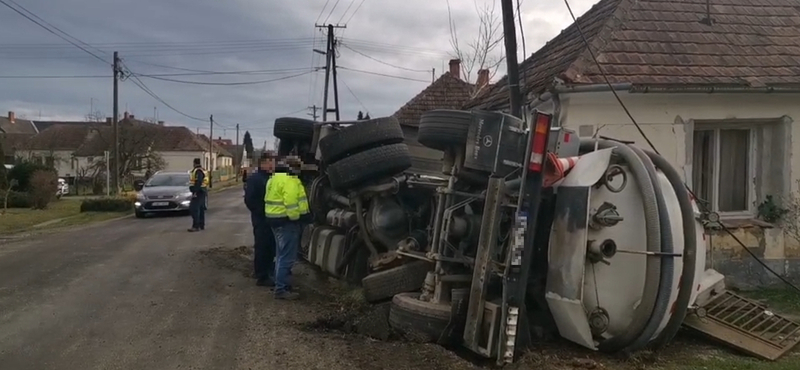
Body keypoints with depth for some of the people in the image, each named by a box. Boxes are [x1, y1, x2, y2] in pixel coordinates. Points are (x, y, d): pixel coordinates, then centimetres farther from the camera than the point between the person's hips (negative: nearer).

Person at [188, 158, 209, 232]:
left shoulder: (198, 171, -16)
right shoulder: (202, 170, 17)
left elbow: (198, 182, -26)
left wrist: (195, 192, -27)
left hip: (198, 192, -11)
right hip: (201, 192, 11)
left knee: (194, 209, -13)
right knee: (201, 209, 14)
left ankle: (196, 226, -17)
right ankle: (202, 225, 18)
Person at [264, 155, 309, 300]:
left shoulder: (274, 179, 16)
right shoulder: (289, 180, -17)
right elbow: (291, 203, -25)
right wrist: (296, 219, -17)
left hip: (276, 219, 11)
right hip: (286, 221, -11)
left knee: (282, 254, 18)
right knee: (287, 257, -7)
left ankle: (281, 284, 26)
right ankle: (281, 289, -6)